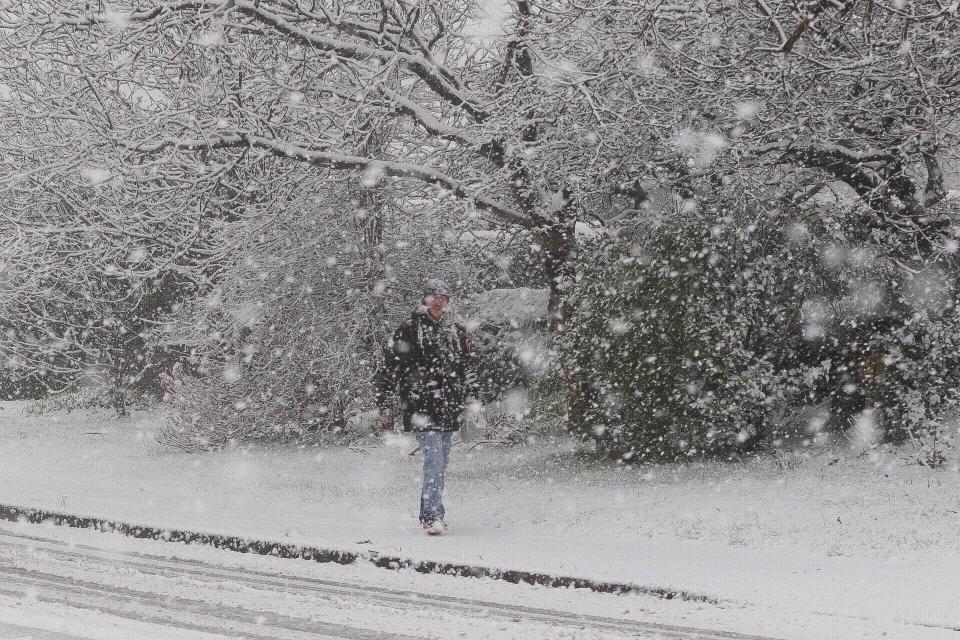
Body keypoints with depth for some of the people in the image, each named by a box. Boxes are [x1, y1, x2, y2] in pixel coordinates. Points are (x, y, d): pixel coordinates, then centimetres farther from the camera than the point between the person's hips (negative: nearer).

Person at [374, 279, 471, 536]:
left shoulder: (457, 331, 13)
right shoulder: (409, 329, -4)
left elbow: (465, 371, 24)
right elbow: (389, 368, -4)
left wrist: (465, 403, 22)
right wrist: (385, 405, -6)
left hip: (449, 408, 6)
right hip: (421, 406, -6)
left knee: (440, 463, 10)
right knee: (433, 459, -16)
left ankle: (429, 515, 20)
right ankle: (433, 516, -17)